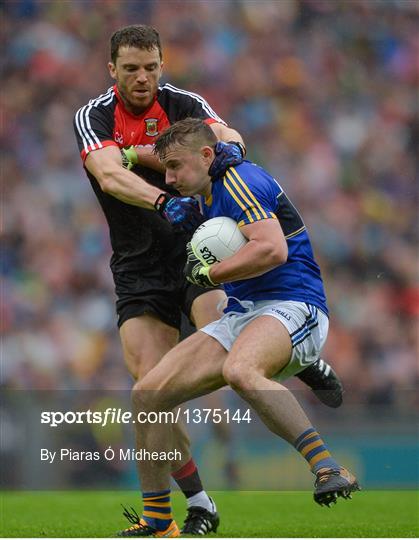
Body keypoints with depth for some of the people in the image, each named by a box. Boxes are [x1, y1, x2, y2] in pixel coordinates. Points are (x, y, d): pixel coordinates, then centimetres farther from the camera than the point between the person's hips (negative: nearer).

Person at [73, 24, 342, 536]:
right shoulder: (93, 116, -6)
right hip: (137, 272, 1)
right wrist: (162, 201, -42)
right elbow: (110, 176, -24)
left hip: (196, 249, -1)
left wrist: (229, 148, -41)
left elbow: (222, 133, -15)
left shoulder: (182, 103, 0)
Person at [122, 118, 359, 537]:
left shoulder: (239, 180, -10)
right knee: (148, 394, -2)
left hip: (292, 308, -10)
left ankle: (328, 467, -42)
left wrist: (208, 273, -13)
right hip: (240, 315, 10)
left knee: (240, 371, -42)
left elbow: (273, 250, -23)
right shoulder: (208, 196, 20)